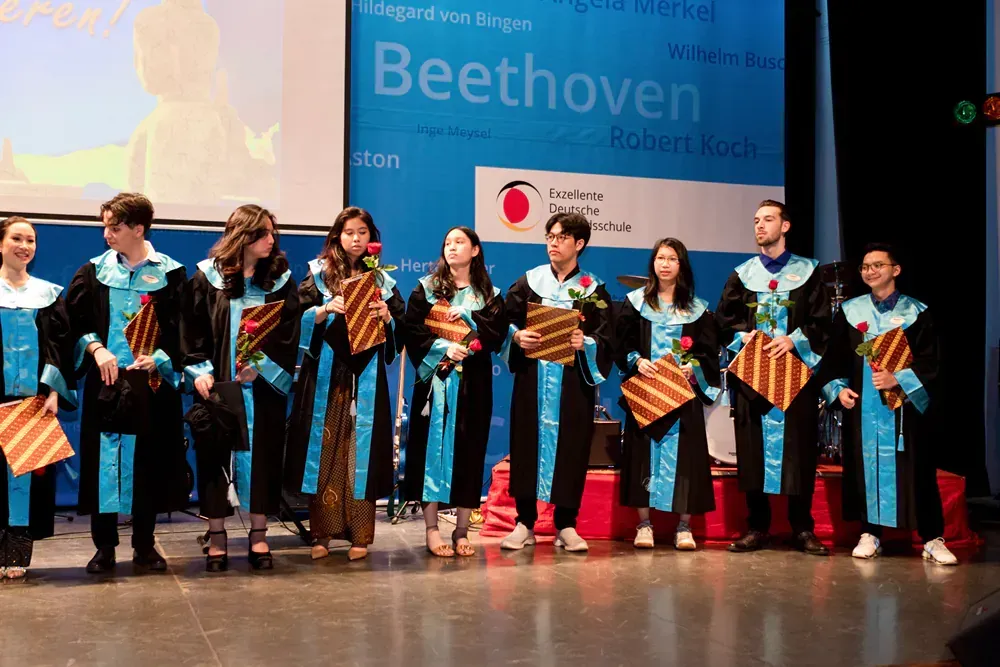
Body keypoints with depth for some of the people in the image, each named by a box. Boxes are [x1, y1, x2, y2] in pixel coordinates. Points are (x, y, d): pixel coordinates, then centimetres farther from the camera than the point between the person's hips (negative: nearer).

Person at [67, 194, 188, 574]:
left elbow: (181, 330, -1)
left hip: (151, 382, -1)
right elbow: (73, 321, 3)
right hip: (105, 382, 1)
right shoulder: (94, 271, 5)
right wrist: (95, 348, -13)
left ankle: (144, 546, 17)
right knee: (102, 461, 2)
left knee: (148, 463, 4)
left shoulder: (170, 274, 0)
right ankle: (104, 547, 14)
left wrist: (158, 358, -16)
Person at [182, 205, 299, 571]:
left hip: (265, 385, 1)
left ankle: (259, 534, 15)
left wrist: (263, 364, -13)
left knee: (262, 456, 4)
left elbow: (289, 335, 0)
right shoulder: (208, 277, 2)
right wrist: (199, 370, -11)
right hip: (219, 383, -1)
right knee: (216, 456, 3)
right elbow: (191, 329, 0)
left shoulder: (280, 279, 5)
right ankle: (217, 536, 13)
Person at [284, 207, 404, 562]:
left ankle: (360, 536, 6)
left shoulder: (381, 280, 12)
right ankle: (321, 534, 7)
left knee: (362, 452, 0)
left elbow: (401, 329, 9)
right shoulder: (318, 274, 6)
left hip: (366, 378, 1)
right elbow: (299, 320, -2)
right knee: (325, 451, -1)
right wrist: (325, 310, -18)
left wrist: (386, 316, -10)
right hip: (326, 376, -1)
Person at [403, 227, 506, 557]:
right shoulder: (426, 288, 6)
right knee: (433, 447, -4)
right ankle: (432, 529, 1)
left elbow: (497, 334, -4)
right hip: (435, 380, -1)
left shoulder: (490, 295, 10)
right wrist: (445, 347, -16)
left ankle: (462, 531, 9)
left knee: (468, 451, 1)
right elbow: (412, 331, -4)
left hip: (473, 385, 1)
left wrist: (467, 315, -14)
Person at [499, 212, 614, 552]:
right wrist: (517, 336, -14)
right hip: (532, 379, 1)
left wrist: (585, 343, -20)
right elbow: (504, 323, 6)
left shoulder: (594, 289, 5)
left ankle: (566, 525, 11)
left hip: (574, 382, -1)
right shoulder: (529, 281, 8)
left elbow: (607, 340, -1)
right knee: (528, 443, 1)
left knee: (570, 446, 1)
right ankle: (525, 522, 10)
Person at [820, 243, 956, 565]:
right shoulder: (849, 311, 8)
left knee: (914, 471, -1)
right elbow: (834, 358, 9)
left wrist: (898, 379, -16)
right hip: (861, 405, 2)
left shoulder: (916, 312, 2)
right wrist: (839, 388, -5)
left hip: (906, 403, -2)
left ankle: (933, 539, 5)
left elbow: (930, 360, -2)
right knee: (865, 466, 3)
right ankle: (869, 533, 12)